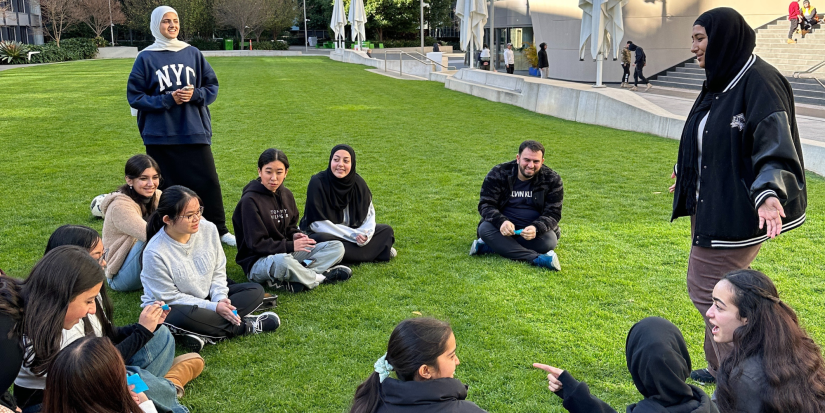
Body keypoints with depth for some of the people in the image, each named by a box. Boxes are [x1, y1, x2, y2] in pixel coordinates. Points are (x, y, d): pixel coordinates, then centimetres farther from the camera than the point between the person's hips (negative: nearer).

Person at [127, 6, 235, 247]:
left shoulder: (193, 54, 6)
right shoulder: (145, 58, 1)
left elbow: (212, 87, 9)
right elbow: (134, 96, -1)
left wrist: (194, 94, -12)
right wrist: (167, 99, -13)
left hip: (195, 132, 1)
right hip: (160, 137, -1)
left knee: (209, 182, 3)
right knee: (164, 188, 6)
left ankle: (220, 231, 15)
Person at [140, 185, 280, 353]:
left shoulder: (208, 229, -11)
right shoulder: (155, 253, -25)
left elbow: (218, 272, 0)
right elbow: (170, 297, -19)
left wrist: (220, 299, -18)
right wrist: (213, 307, -23)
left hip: (207, 297, 6)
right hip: (167, 308, -6)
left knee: (255, 291, -6)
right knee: (185, 317, -40)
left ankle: (204, 335, -23)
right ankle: (244, 326, -16)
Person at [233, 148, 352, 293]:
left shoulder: (286, 195, 9)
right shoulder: (250, 201, -14)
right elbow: (256, 244, -17)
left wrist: (295, 235, -2)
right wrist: (290, 246, -22)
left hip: (287, 253, 8)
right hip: (258, 262, -8)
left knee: (337, 248, -5)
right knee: (282, 261, -44)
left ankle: (288, 282, -22)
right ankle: (320, 277, -14)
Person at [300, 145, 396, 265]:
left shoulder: (358, 182, -4)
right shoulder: (318, 182, -18)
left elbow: (369, 213, 2)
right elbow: (318, 223, -21)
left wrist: (366, 233, -21)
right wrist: (353, 235, -23)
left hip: (351, 231, 5)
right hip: (320, 234, -5)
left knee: (386, 230, -5)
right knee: (323, 241, -39)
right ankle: (374, 251, -25)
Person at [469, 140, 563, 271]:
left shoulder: (552, 179, -5)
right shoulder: (498, 173, -6)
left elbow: (553, 213, -8)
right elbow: (485, 205, -9)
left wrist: (536, 228, -31)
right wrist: (501, 222, -32)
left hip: (535, 230, 0)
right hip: (504, 228, 0)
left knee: (549, 240, -32)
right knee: (485, 229, -32)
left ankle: (488, 247, -28)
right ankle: (538, 259, -42)